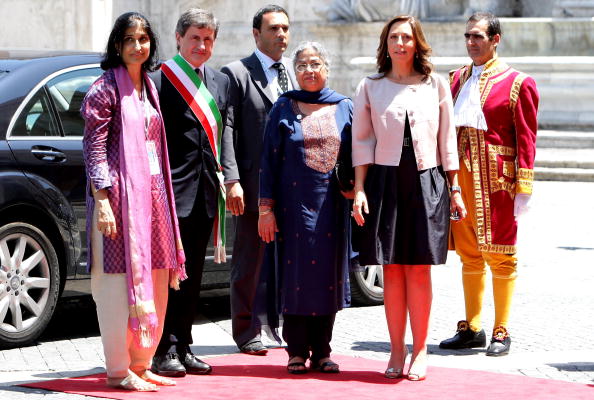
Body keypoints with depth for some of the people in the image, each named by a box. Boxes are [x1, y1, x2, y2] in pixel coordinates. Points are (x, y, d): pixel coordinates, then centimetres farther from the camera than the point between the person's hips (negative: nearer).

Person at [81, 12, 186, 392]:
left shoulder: (148, 87, 17)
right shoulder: (106, 88, -6)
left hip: (153, 193, 8)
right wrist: (101, 198, -18)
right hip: (120, 194, -8)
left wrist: (163, 196, 16)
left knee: (154, 283, 10)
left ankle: (141, 364, 19)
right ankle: (118, 370, 0)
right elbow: (94, 147, -11)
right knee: (120, 281, -5)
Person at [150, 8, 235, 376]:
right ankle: (164, 350, 1)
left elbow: (225, 133, 15)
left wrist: (227, 174, 3)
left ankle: (183, 346, 19)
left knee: (193, 274, 12)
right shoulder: (160, 80, -6)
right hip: (173, 191, -7)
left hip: (206, 192, 7)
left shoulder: (221, 82, 15)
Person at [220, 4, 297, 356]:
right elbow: (227, 133, -7)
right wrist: (232, 181, -15)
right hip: (255, 186, -4)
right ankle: (246, 331, 13)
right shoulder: (237, 74, -3)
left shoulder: (296, 72, 12)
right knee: (249, 261, 4)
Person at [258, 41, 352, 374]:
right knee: (296, 270, -1)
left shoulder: (345, 108, 8)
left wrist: (354, 188, -2)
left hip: (332, 205, 2)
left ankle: (322, 350, 10)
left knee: (329, 272, 3)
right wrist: (266, 207, -4)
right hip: (294, 203, -2)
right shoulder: (283, 108, 4)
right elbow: (270, 159, 2)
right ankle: (297, 351, 6)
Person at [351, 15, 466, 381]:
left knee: (419, 268, -2)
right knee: (392, 269, 0)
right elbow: (362, 142, 6)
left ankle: (420, 351, 5)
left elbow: (447, 141, 9)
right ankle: (397, 352, 7)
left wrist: (455, 189, 6)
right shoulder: (371, 88, 7)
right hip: (385, 182, 0)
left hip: (426, 182, 0)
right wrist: (359, 190, -3)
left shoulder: (436, 86, 8)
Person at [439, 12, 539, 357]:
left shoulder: (516, 83, -3)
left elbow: (526, 139, -5)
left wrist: (524, 188, -10)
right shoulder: (457, 79, 14)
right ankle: (472, 329, 17)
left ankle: (502, 332, 6)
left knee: (500, 256, 0)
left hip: (496, 179, -5)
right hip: (460, 174, 5)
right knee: (469, 255, 10)